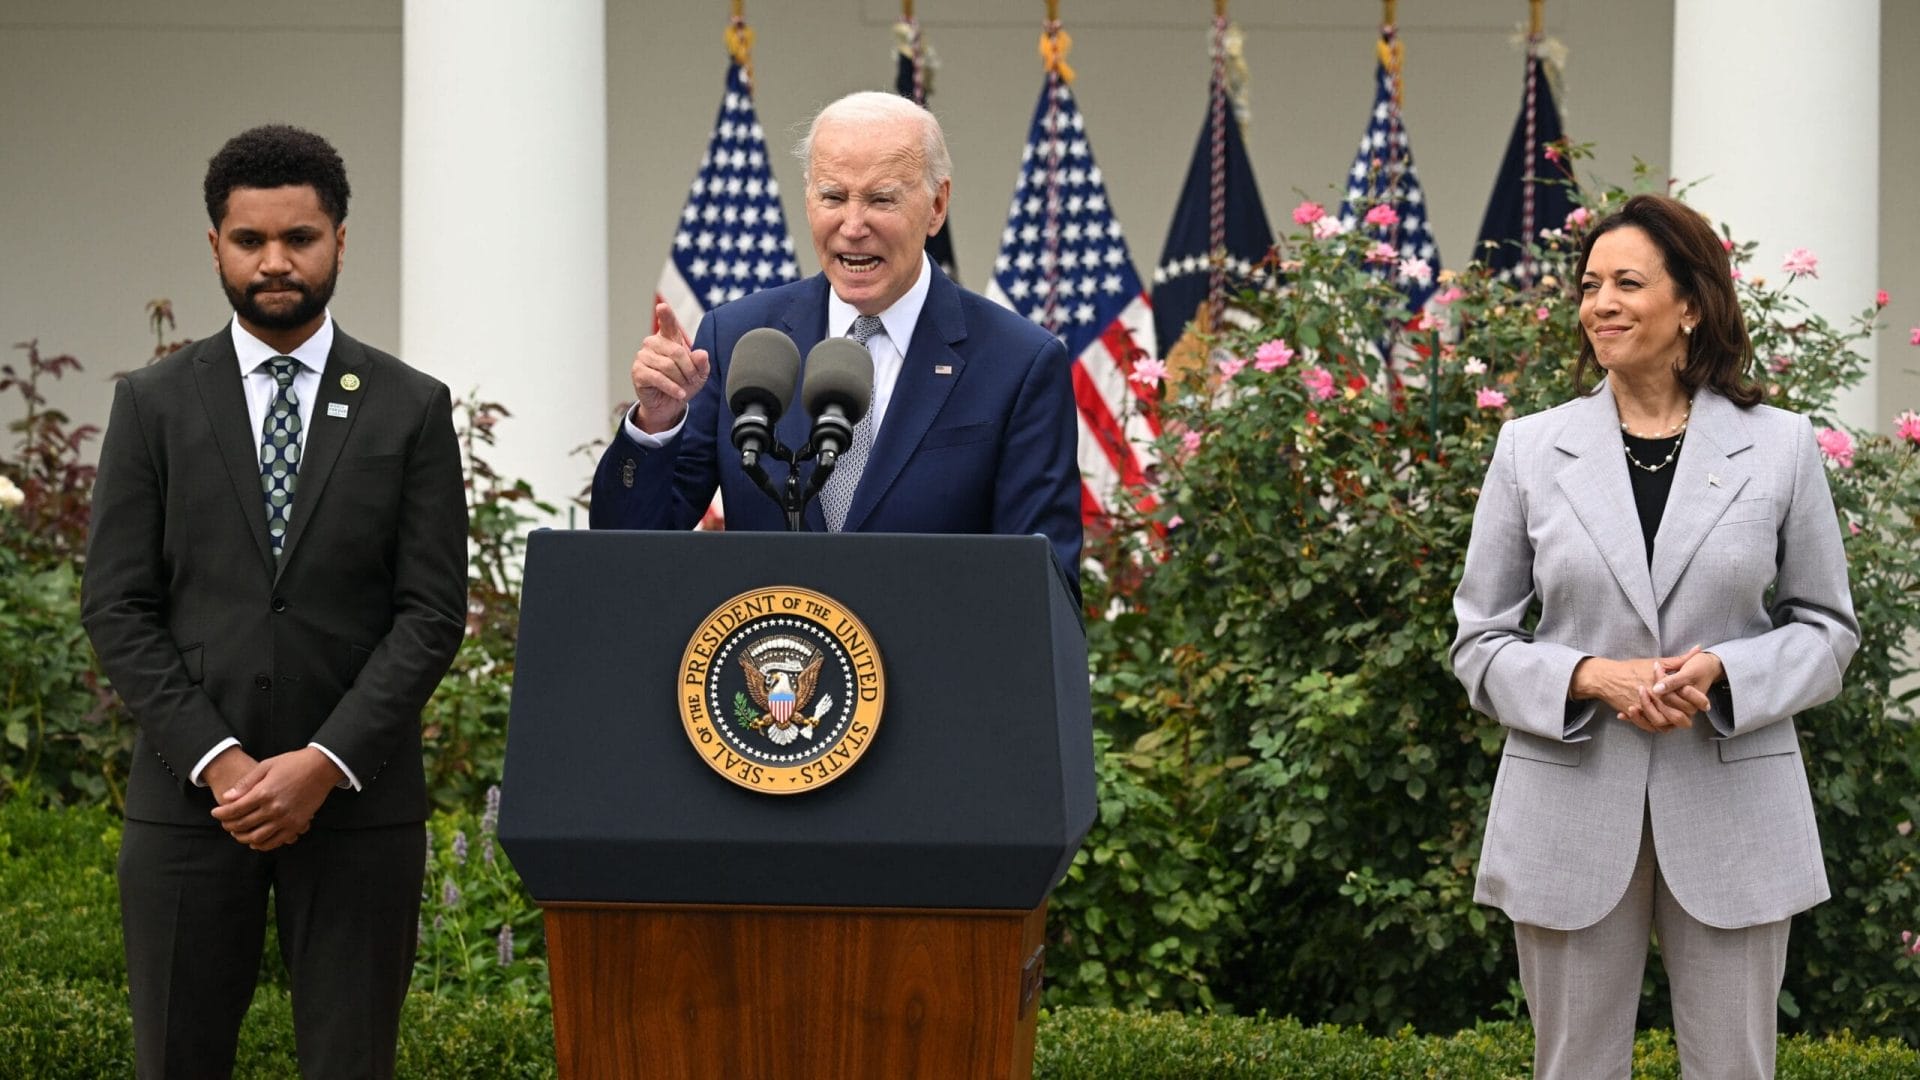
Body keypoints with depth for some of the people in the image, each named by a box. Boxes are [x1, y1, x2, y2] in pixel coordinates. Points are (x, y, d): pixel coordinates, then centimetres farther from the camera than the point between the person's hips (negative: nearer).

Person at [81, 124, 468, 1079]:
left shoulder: (412, 410, 5)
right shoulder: (154, 405, 6)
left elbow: (432, 613, -1)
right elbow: (117, 607, 1)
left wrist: (326, 764, -12)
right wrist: (215, 760, -11)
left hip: (357, 800, 0)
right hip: (189, 798, 0)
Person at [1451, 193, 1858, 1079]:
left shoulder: (1780, 448, 2)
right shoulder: (1530, 449, 3)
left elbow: (1827, 627, 7)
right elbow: (1479, 641, 5)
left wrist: (1724, 672, -13)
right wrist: (1591, 677, -14)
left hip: (1731, 814, 0)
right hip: (1571, 812, 1)